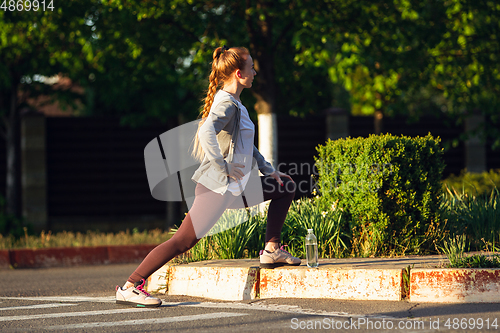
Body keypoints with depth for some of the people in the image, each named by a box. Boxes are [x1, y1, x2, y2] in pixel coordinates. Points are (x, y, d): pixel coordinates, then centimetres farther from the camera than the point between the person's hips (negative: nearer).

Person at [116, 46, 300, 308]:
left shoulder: (234, 104, 16)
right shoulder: (226, 104, -15)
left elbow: (245, 145, 29)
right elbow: (206, 133, -35)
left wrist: (267, 169, 23)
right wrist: (223, 169, -28)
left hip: (238, 186, 10)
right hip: (217, 187, -10)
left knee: (286, 186, 18)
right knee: (183, 241, -14)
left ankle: (272, 250, 17)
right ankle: (128, 288, -13)